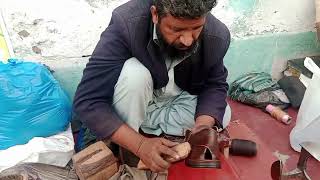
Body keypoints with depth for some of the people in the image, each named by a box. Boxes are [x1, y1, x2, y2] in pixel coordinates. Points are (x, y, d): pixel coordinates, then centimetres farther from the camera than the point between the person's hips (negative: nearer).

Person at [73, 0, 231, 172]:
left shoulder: (217, 36, -21)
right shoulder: (125, 24, -33)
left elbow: (216, 85, -9)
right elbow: (87, 101, -34)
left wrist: (201, 128, -29)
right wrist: (139, 143, -40)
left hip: (177, 98, 4)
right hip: (134, 102, -3)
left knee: (222, 115, -17)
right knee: (134, 72, -35)